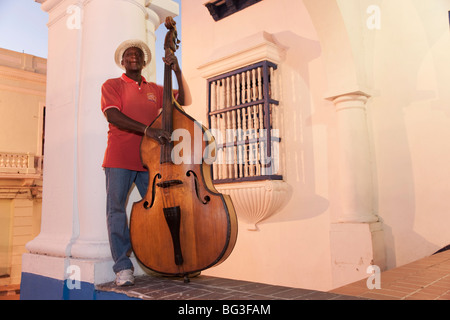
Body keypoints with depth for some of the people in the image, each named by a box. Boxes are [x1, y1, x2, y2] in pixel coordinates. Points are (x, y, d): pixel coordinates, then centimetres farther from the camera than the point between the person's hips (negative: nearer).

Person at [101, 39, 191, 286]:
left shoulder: (155, 90, 19)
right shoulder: (112, 85, 7)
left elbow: (184, 101, 10)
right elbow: (112, 115, -11)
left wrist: (177, 72, -2)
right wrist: (147, 129, -24)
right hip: (119, 159, -2)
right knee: (116, 209, -4)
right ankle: (123, 267, 2)